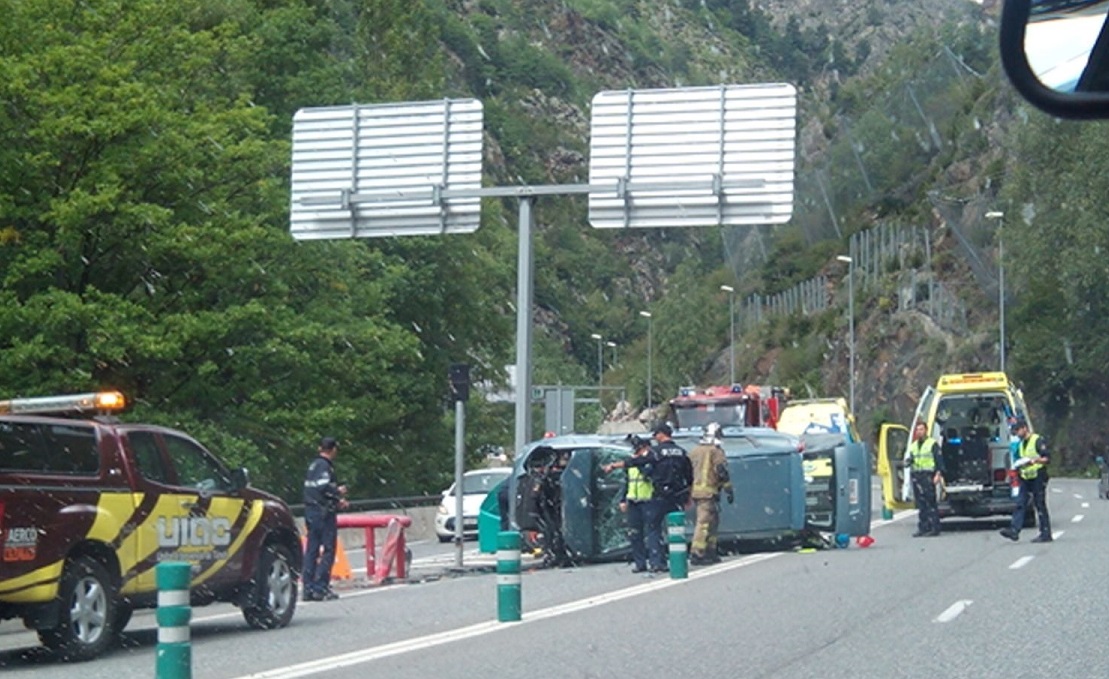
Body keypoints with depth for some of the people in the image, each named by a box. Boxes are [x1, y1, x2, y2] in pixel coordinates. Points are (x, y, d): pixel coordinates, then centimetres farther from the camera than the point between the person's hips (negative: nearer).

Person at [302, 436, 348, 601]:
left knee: (311, 550, 9)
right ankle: (320, 587, -11)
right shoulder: (324, 466, -12)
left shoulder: (313, 465, 16)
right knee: (328, 550, -6)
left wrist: (336, 492, 15)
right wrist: (339, 493, -6)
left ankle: (308, 588, 9)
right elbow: (324, 487, -23)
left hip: (311, 512, 9)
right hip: (324, 512, -9)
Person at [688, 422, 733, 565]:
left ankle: (710, 552, 19)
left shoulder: (694, 451, 16)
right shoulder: (715, 451, -7)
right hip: (708, 491, -8)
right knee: (704, 522, -9)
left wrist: (688, 492, 25)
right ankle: (696, 554, -15)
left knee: (713, 521, 17)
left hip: (695, 490, 8)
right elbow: (722, 471, -11)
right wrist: (729, 490, -8)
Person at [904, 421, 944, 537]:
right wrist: (908, 462, 2)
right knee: (920, 504, 6)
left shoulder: (932, 444, 2)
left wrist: (938, 474, -14)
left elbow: (939, 459, -4)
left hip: (928, 476, -6)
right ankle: (923, 528, 8)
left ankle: (934, 528, -9)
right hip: (916, 476, 6)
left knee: (931, 503, -9)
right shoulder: (913, 446, 21)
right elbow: (911, 459, 25)